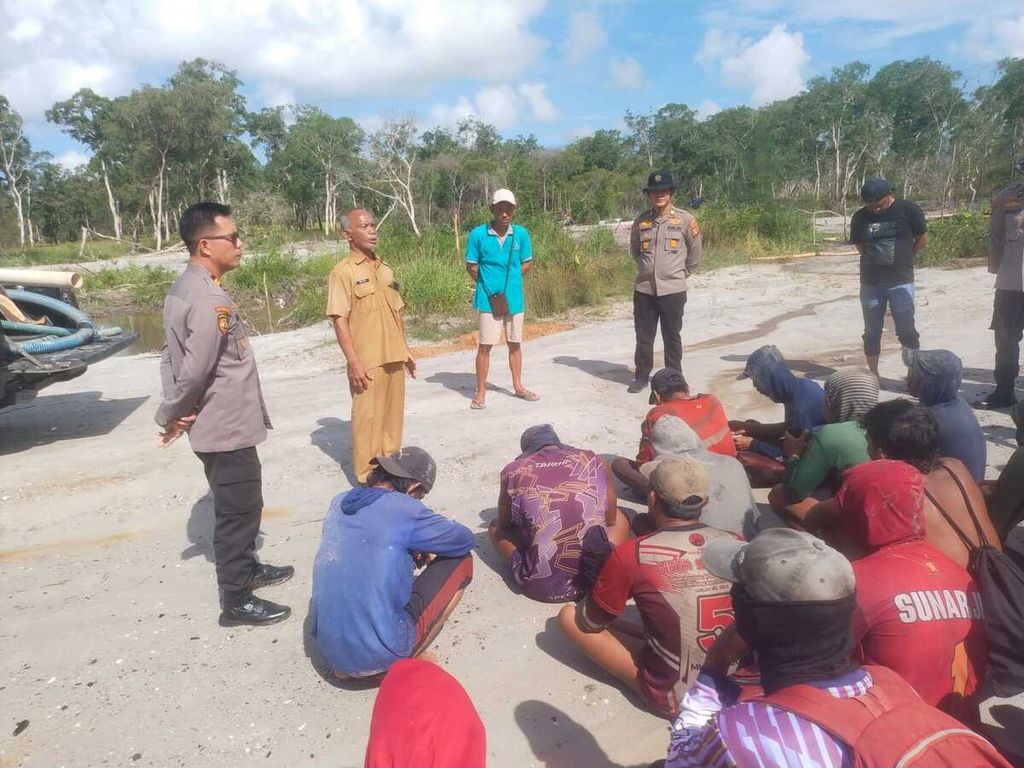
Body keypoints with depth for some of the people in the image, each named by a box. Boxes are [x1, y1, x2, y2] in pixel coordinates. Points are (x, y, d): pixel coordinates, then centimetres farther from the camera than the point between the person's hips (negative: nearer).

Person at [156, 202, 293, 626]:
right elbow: (196, 370, -26)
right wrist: (171, 417, -10)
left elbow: (171, 354, 12)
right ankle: (236, 600, 13)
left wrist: (175, 411, 7)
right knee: (239, 509, 1)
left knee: (236, 505, 23)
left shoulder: (183, 288, 9)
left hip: (217, 422, 10)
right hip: (226, 425, -10)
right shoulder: (210, 299, -24)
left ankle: (245, 567, 40)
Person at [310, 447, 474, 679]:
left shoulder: (339, 502, 6)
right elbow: (465, 540, 2)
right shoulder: (404, 509, -13)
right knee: (460, 561, 6)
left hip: (329, 649, 7)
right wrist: (426, 550, 19)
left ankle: (347, 665, 18)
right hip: (380, 655, -7)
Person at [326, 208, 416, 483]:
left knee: (393, 414, 15)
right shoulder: (343, 272, -9)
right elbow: (340, 320, -13)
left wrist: (405, 350, 16)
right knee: (367, 417, 2)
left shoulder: (385, 269, 12)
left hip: (393, 358, 6)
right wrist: (353, 362, -18)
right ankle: (367, 476, 14)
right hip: (367, 362, -6)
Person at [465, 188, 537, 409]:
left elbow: (527, 264, 8)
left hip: (514, 298, 3)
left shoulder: (521, 234, -3)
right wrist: (489, 285, 1)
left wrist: (510, 282, 4)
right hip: (489, 299, -3)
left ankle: (518, 386, 30)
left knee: (515, 343, 15)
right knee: (485, 345, 0)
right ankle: (481, 392, 11)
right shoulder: (478, 234, -10)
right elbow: (471, 267, -2)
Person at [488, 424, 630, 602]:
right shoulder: (594, 461, 7)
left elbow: (505, 523, 17)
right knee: (620, 519, 31)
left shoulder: (515, 471, 2)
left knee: (495, 527, 26)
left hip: (542, 586, -1)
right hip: (597, 576, 1)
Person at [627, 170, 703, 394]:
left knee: (672, 337, 7)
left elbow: (696, 251, 7)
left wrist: (681, 273, 11)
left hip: (672, 290, -2)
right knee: (643, 336, 9)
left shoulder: (685, 220, -4)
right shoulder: (641, 221, 3)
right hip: (644, 289, 2)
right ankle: (641, 376, 22)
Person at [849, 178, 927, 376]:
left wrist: (904, 258, 10)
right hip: (870, 283, 3)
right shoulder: (860, 217, 1)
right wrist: (875, 259, 6)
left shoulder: (908, 209, -5)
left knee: (906, 330, -2)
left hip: (901, 281, -2)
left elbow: (923, 238, 4)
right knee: (872, 332, 9)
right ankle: (873, 374, 19)